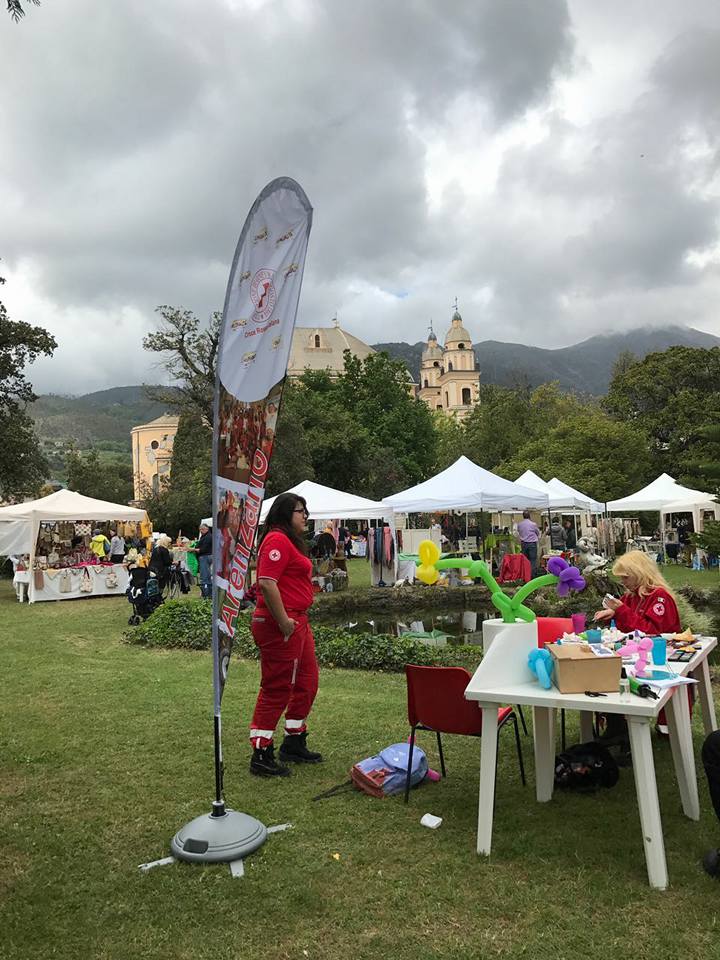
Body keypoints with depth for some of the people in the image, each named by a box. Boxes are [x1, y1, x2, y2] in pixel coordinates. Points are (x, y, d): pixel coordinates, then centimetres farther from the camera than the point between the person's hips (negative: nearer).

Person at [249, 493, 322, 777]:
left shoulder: (291, 541, 19)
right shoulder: (277, 540, -16)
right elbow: (266, 583, -26)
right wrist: (284, 622, -24)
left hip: (297, 622, 11)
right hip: (280, 625, -11)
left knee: (306, 683, 19)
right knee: (276, 690, -2)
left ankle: (294, 744, 34)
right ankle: (261, 756, 9)